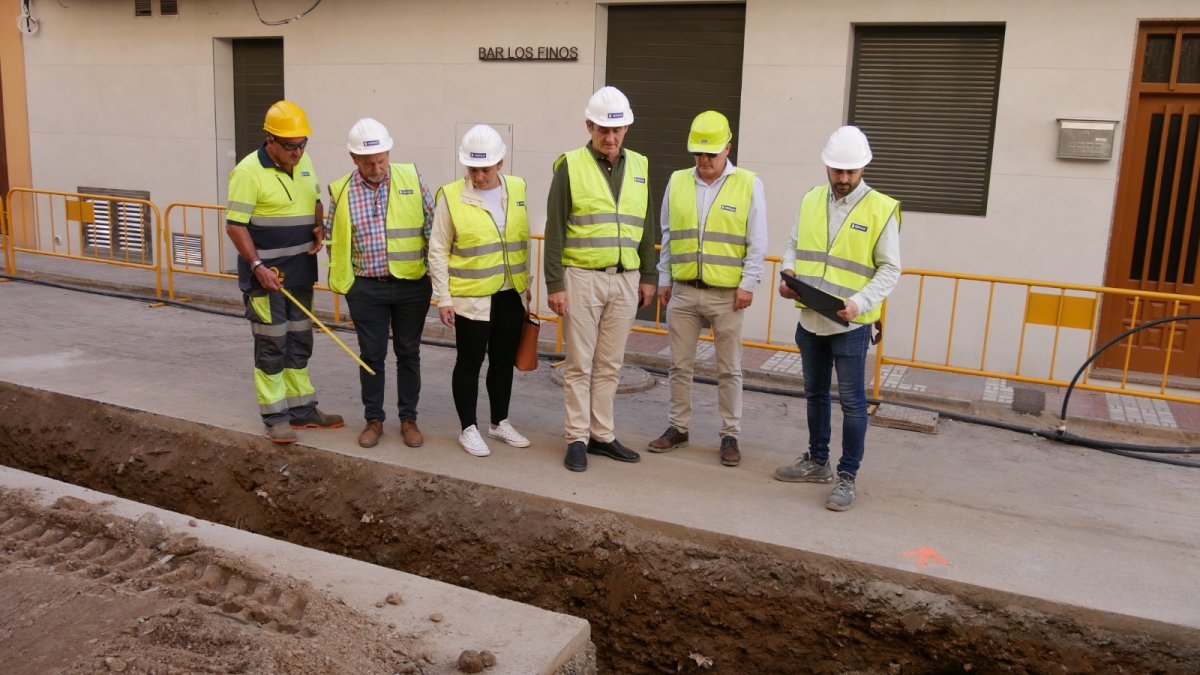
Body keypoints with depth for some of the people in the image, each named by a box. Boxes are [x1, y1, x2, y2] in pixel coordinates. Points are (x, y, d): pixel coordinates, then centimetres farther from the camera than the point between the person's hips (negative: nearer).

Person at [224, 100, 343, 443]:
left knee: (300, 342, 14)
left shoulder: (304, 161, 6)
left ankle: (302, 409, 25)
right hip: (266, 273, -7)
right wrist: (258, 266, -23)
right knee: (272, 345, 0)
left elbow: (315, 200, 20)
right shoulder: (249, 171, -15)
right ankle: (275, 416, 10)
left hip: (300, 271, 7)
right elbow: (235, 225, -16)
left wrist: (319, 228, 0)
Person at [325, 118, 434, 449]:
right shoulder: (341, 191, -2)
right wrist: (342, 280, 4)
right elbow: (335, 240, 8)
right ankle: (374, 419, 24)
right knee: (371, 355, 8)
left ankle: (408, 419, 23)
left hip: (412, 285, 0)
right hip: (366, 288, 0)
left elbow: (433, 227, 0)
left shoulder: (412, 179, -4)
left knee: (409, 354, 10)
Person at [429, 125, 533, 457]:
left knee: (504, 361, 14)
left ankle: (500, 423, 30)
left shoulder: (517, 189, 3)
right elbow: (438, 251, -5)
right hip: (471, 297, -4)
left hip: (511, 295, 4)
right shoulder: (452, 196, -9)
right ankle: (468, 429, 19)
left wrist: (526, 286, 12)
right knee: (470, 362, 5)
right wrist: (443, 298, -8)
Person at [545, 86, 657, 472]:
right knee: (580, 364, 2)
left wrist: (647, 277, 12)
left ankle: (602, 435, 21)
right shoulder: (571, 166, -4)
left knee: (610, 365, 11)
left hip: (625, 280, 4)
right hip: (582, 278, -4)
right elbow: (555, 231, -5)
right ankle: (577, 438, 12)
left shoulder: (639, 167, 10)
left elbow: (645, 227, 15)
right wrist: (554, 284, -9)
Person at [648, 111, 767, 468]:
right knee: (680, 365, 10)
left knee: (729, 369, 6)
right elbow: (667, 236, 13)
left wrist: (747, 284, -8)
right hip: (683, 291, 3)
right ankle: (678, 427, 24)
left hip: (727, 294, -3)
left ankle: (730, 435, 17)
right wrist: (664, 280, 10)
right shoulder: (678, 182, 6)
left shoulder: (748, 185, -2)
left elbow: (757, 243, -2)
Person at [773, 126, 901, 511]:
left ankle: (847, 477, 11)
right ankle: (817, 462, 32)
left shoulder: (881, 209, -8)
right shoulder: (811, 200, 6)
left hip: (850, 324, -5)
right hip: (809, 318, 5)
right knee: (815, 393, 17)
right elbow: (794, 245, 16)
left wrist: (859, 302, -21)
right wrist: (788, 274, -4)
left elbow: (890, 269, -8)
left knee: (852, 401, 0)